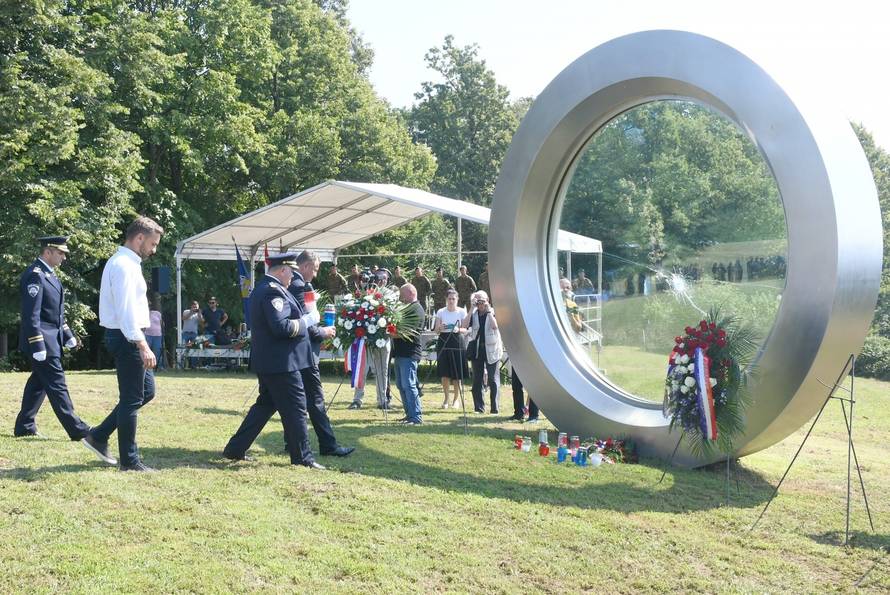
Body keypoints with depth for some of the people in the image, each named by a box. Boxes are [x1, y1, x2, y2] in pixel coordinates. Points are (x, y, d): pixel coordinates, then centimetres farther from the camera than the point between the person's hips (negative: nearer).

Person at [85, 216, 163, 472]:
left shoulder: (125, 262, 15)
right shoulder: (124, 265, -17)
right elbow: (126, 311, -24)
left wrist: (141, 344, 20)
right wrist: (143, 346, -26)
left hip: (126, 338, 10)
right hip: (126, 338, -10)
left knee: (146, 391, 16)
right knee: (131, 399, -2)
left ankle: (99, 436, 20)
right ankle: (129, 460, 8)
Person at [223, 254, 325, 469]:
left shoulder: (261, 288, 15)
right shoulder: (273, 291, -18)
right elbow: (281, 326, -26)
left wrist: (305, 317, 16)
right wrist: (308, 319, -15)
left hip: (268, 361, 11)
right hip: (281, 362, -11)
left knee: (265, 404, 17)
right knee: (295, 407, -2)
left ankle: (235, 449, 19)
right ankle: (303, 456, 6)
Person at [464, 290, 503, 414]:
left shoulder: (493, 313, 2)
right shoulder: (474, 314, 9)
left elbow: (495, 326, -16)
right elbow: (465, 325, -8)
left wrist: (488, 311, -13)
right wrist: (472, 309, -9)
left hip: (491, 349, -3)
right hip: (476, 349, 3)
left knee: (493, 380, -4)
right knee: (477, 380, 6)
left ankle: (494, 407, -2)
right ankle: (479, 407, 13)